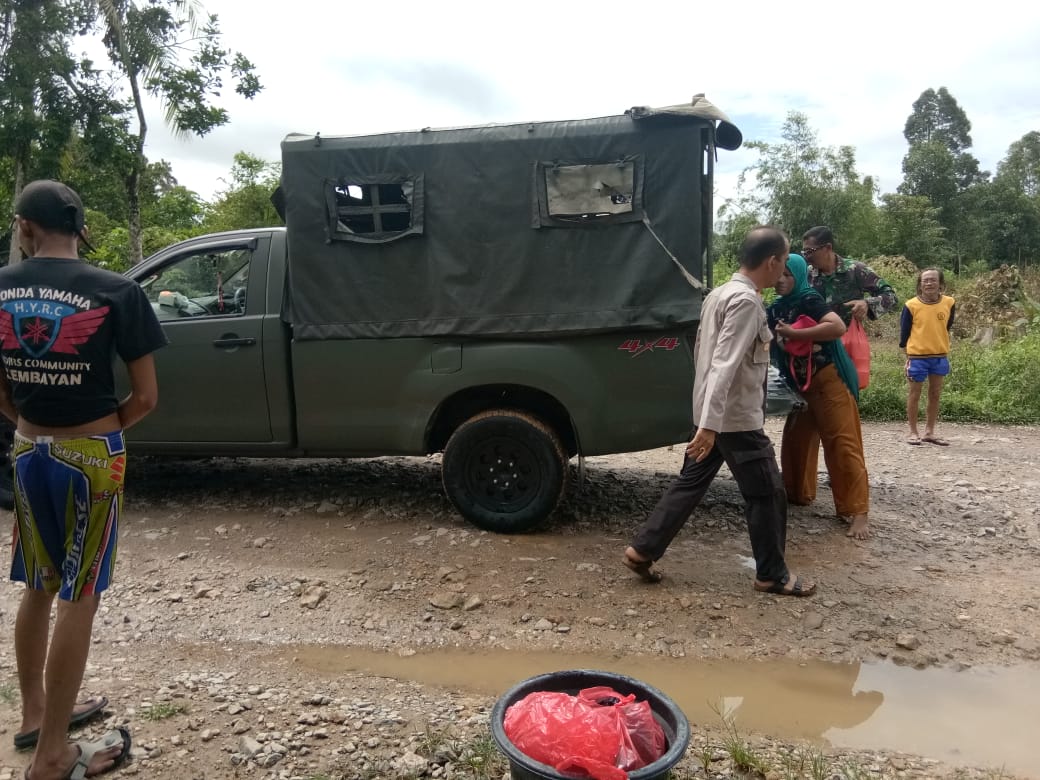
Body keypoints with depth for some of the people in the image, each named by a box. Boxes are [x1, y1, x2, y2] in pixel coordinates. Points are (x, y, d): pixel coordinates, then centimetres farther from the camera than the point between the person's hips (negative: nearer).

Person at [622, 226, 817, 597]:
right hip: (737, 418, -9)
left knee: (690, 483, 14)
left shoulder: (718, 294, 11)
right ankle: (772, 575, 19)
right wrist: (709, 424, -31)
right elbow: (724, 365, -27)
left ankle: (641, 550, 15)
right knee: (767, 493, 5)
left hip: (714, 414, 9)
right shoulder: (746, 302, -19)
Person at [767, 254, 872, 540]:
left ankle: (858, 512, -5)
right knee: (796, 440, 11)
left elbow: (838, 327, -28)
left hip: (830, 379, -8)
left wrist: (793, 333, -24)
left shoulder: (808, 300, -13)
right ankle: (798, 493, 28)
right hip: (802, 384, 8)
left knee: (843, 444, -8)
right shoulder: (775, 309, 9)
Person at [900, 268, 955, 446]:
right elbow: (904, 331, -2)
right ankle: (913, 433, 12)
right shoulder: (911, 305, -9)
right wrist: (908, 354, -2)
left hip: (940, 356, 4)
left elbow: (947, 327, 14)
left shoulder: (949, 303, 0)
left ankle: (929, 432, 20)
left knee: (935, 394, 10)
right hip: (918, 356, -4)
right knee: (915, 393, 4)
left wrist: (938, 344, 15)